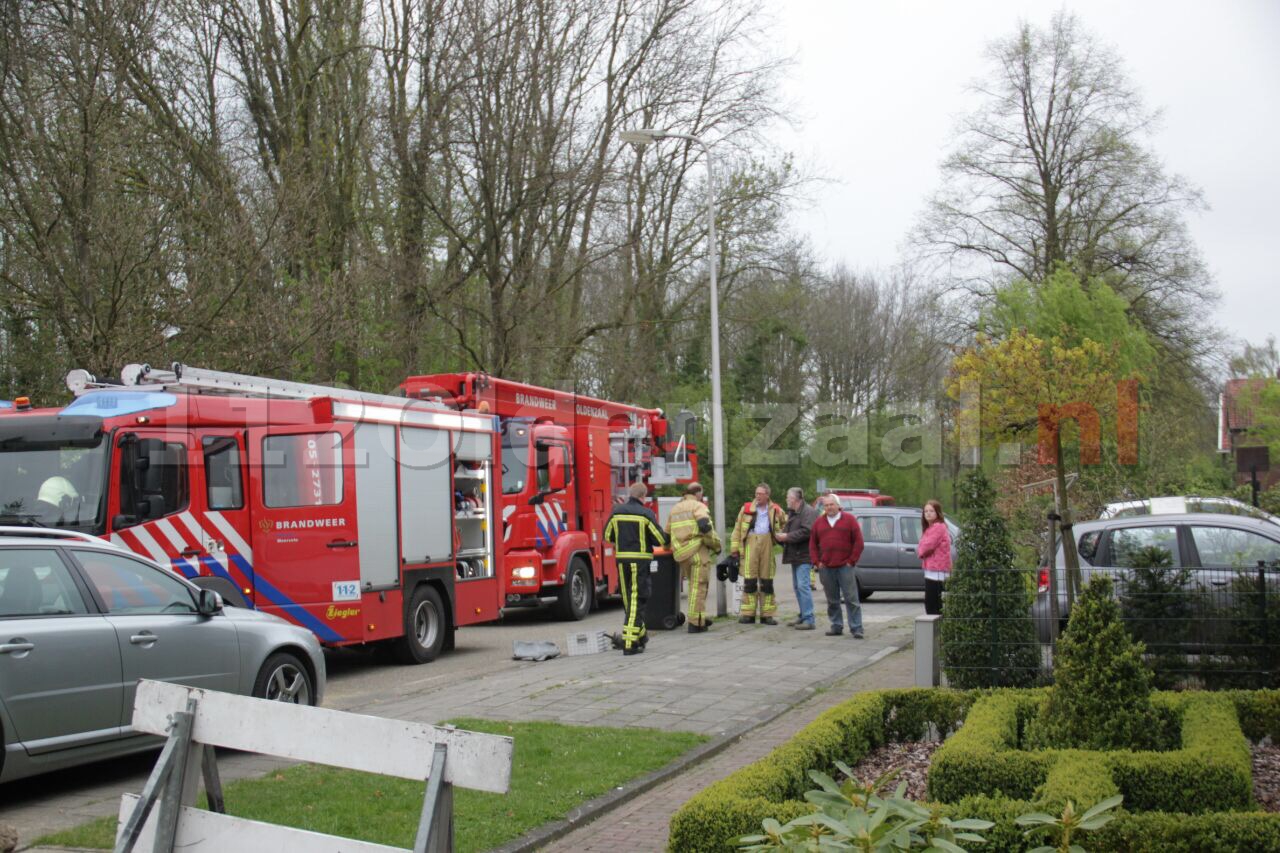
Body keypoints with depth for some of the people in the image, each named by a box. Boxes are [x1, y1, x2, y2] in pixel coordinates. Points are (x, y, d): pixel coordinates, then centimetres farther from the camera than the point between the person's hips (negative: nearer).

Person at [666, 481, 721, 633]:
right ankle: (696, 623, -3)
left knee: (696, 586, 20)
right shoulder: (698, 506, -3)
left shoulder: (675, 509, 19)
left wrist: (668, 548, 41)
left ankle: (701, 617, 22)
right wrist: (716, 545, -6)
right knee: (698, 587, -2)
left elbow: (667, 534, 23)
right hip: (698, 552, -7)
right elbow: (705, 527, -19)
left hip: (681, 554, 7)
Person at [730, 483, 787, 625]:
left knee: (767, 581, 5)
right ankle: (748, 613, 3)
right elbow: (737, 528, 6)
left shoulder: (775, 510, 9)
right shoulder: (747, 508, 6)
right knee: (750, 580, -2)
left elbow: (786, 523, 24)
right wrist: (734, 547, 1)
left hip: (767, 543, 1)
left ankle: (767, 614, 11)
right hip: (750, 543, -1)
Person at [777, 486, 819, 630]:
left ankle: (809, 620, -13)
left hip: (804, 556, -10)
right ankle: (803, 616, 22)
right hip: (795, 554, 10)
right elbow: (790, 530, 25)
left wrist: (787, 537, -18)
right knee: (797, 586, 14)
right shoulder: (792, 513, 19)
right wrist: (782, 535, 2)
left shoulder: (809, 512, -13)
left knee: (803, 586, -13)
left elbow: (807, 531, -24)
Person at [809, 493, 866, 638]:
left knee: (851, 599, -5)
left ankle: (856, 628, -3)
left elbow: (858, 542, 0)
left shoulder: (849, 520, 3)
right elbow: (813, 544, 14)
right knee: (832, 600, 8)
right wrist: (817, 562, 3)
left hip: (845, 566, -3)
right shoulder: (818, 523, 13)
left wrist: (852, 561, -5)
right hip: (826, 568, 3)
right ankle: (836, 626, 17)